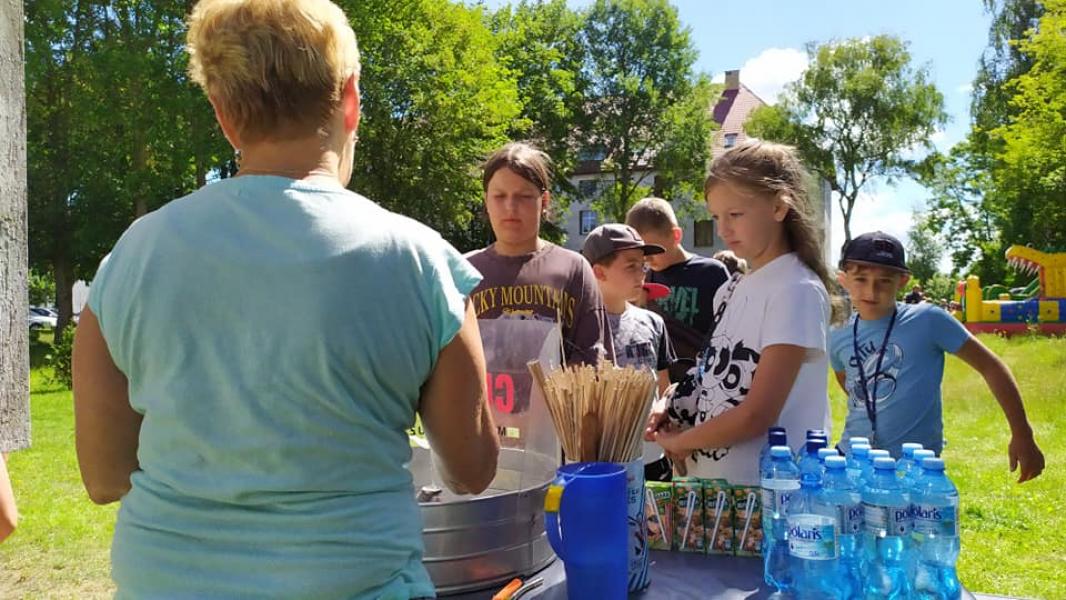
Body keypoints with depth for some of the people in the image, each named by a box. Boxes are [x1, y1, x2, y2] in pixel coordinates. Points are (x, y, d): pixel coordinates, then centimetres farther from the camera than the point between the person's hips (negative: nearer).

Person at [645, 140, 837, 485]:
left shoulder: (798, 291, -15)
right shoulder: (731, 290, 9)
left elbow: (757, 415, -19)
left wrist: (681, 441, -7)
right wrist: (669, 409, -4)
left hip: (768, 490, -7)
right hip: (712, 480, 7)